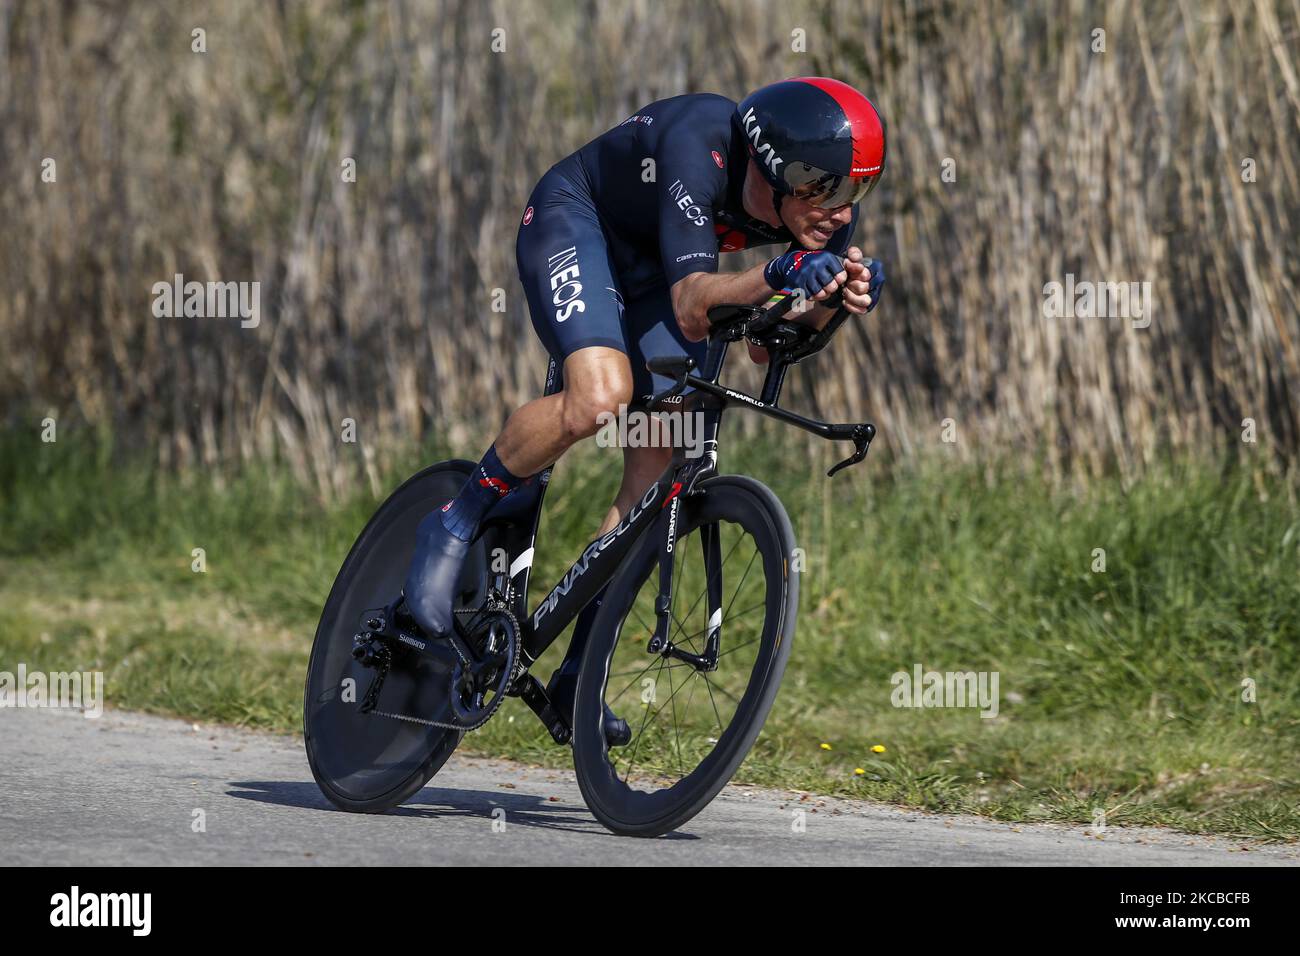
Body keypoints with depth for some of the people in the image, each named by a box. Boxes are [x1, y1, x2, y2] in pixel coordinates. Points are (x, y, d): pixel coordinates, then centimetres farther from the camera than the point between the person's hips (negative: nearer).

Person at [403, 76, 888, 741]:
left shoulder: (822, 210, -20)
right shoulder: (700, 148, -37)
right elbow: (690, 306, -44)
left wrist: (834, 299, -33)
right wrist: (774, 277, -62)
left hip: (654, 264, 6)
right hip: (574, 223, -6)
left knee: (658, 469, -6)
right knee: (600, 396, -33)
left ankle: (577, 673, 4)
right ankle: (454, 527, -10)